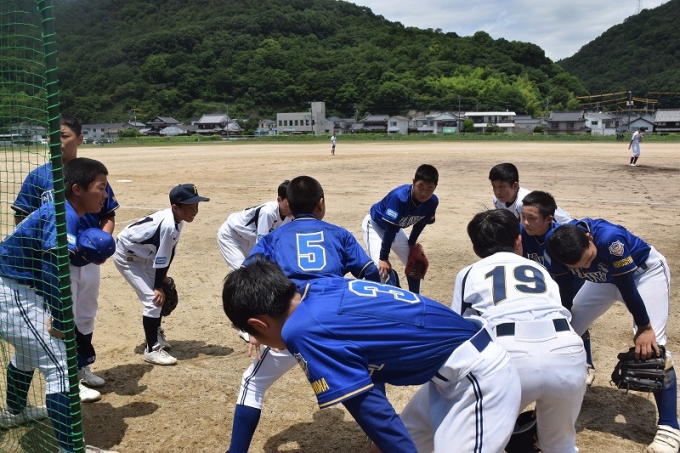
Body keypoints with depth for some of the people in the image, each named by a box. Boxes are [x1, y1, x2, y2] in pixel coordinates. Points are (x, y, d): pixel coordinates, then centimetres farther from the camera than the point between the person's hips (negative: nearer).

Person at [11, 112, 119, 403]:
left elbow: (108, 215, 4)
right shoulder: (38, 176, -7)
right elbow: (22, 218, -3)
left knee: (86, 316, 19)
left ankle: (83, 368, 38)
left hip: (89, 260, 3)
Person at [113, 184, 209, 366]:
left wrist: (163, 278, 9)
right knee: (153, 298, -12)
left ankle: (156, 333, 39)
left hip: (143, 254, 9)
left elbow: (169, 252, 2)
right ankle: (152, 349, -1)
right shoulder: (168, 226, -35)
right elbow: (161, 259, -25)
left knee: (161, 292, 18)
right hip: (126, 256, -9)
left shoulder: (176, 219, -8)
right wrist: (158, 287, -14)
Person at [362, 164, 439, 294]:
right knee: (383, 269, -22)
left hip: (396, 230, 7)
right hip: (375, 226, -7)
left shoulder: (433, 202, -20)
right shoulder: (399, 197, -39)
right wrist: (383, 258, -30)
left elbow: (421, 223, -1)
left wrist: (412, 243, 12)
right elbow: (390, 228, -34)